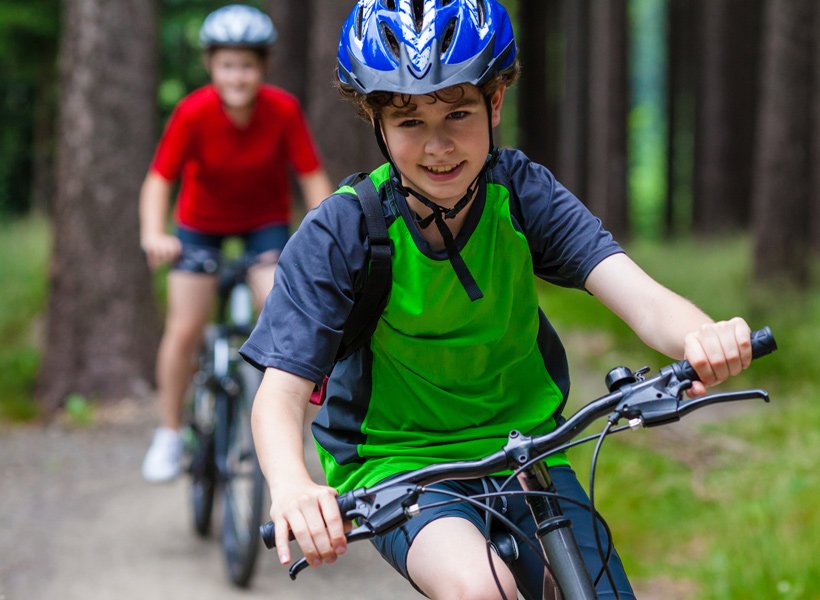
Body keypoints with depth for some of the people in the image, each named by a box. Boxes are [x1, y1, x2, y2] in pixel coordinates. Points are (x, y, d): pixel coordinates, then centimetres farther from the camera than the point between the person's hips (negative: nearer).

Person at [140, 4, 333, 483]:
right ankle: (170, 435, 13)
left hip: (266, 219, 0)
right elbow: (159, 180, -28)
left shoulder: (283, 111, -24)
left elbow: (313, 177, -22)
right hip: (202, 222, 0)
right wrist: (153, 235, -45)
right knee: (185, 330, -6)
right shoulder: (194, 113, -26)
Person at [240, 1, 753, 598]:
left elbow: (639, 297, -23)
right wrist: (291, 486, -44)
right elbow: (280, 392, -21)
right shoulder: (341, 233, -16)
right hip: (396, 460, -3)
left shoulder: (523, 193, -10)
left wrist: (705, 337, -47)